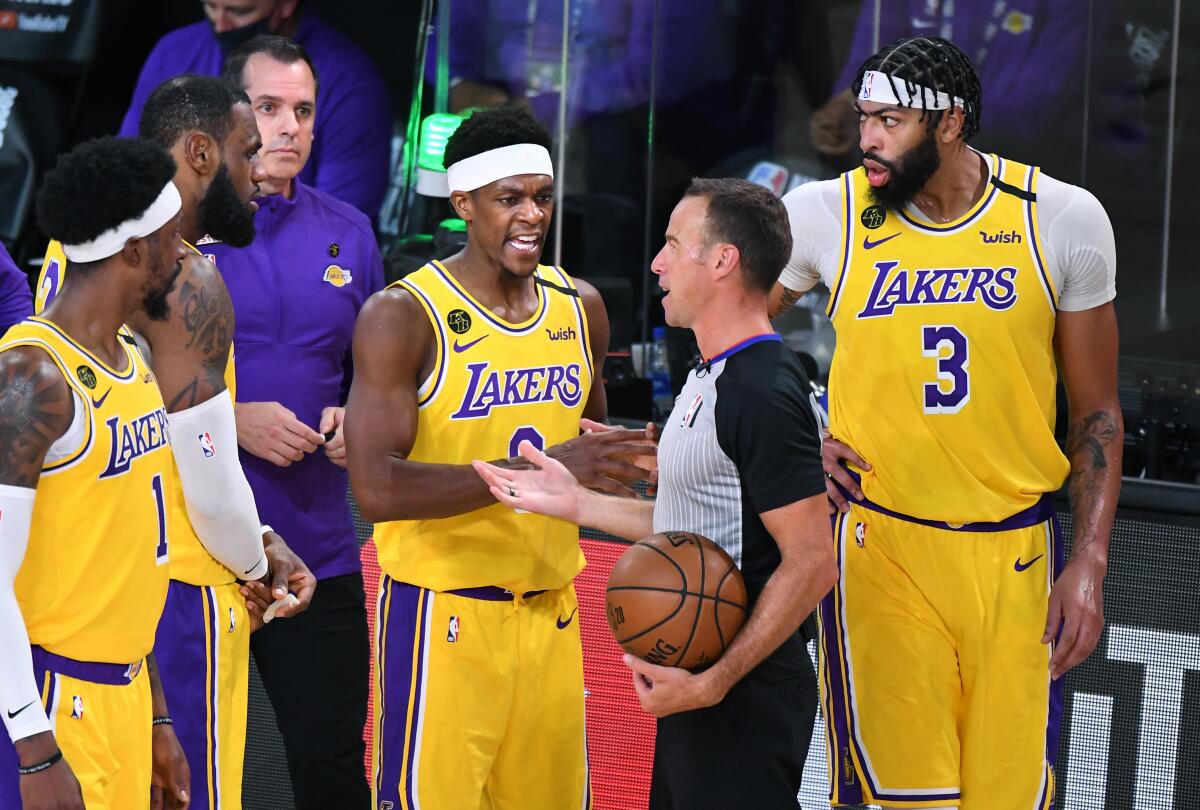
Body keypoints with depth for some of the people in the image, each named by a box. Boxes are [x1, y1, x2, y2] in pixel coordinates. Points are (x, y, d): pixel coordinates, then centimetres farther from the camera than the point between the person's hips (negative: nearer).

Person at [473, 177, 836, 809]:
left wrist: (712, 684, -24)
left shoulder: (764, 395, -19)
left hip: (743, 702, -10)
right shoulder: (711, 378, 13)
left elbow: (811, 565, -22)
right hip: (697, 678, 10)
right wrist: (578, 504, 13)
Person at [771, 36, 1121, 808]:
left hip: (1016, 552, 1)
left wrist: (1090, 561, -3)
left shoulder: (1064, 219, -1)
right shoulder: (826, 215, -2)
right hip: (882, 543, -1)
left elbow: (1096, 412, 4)